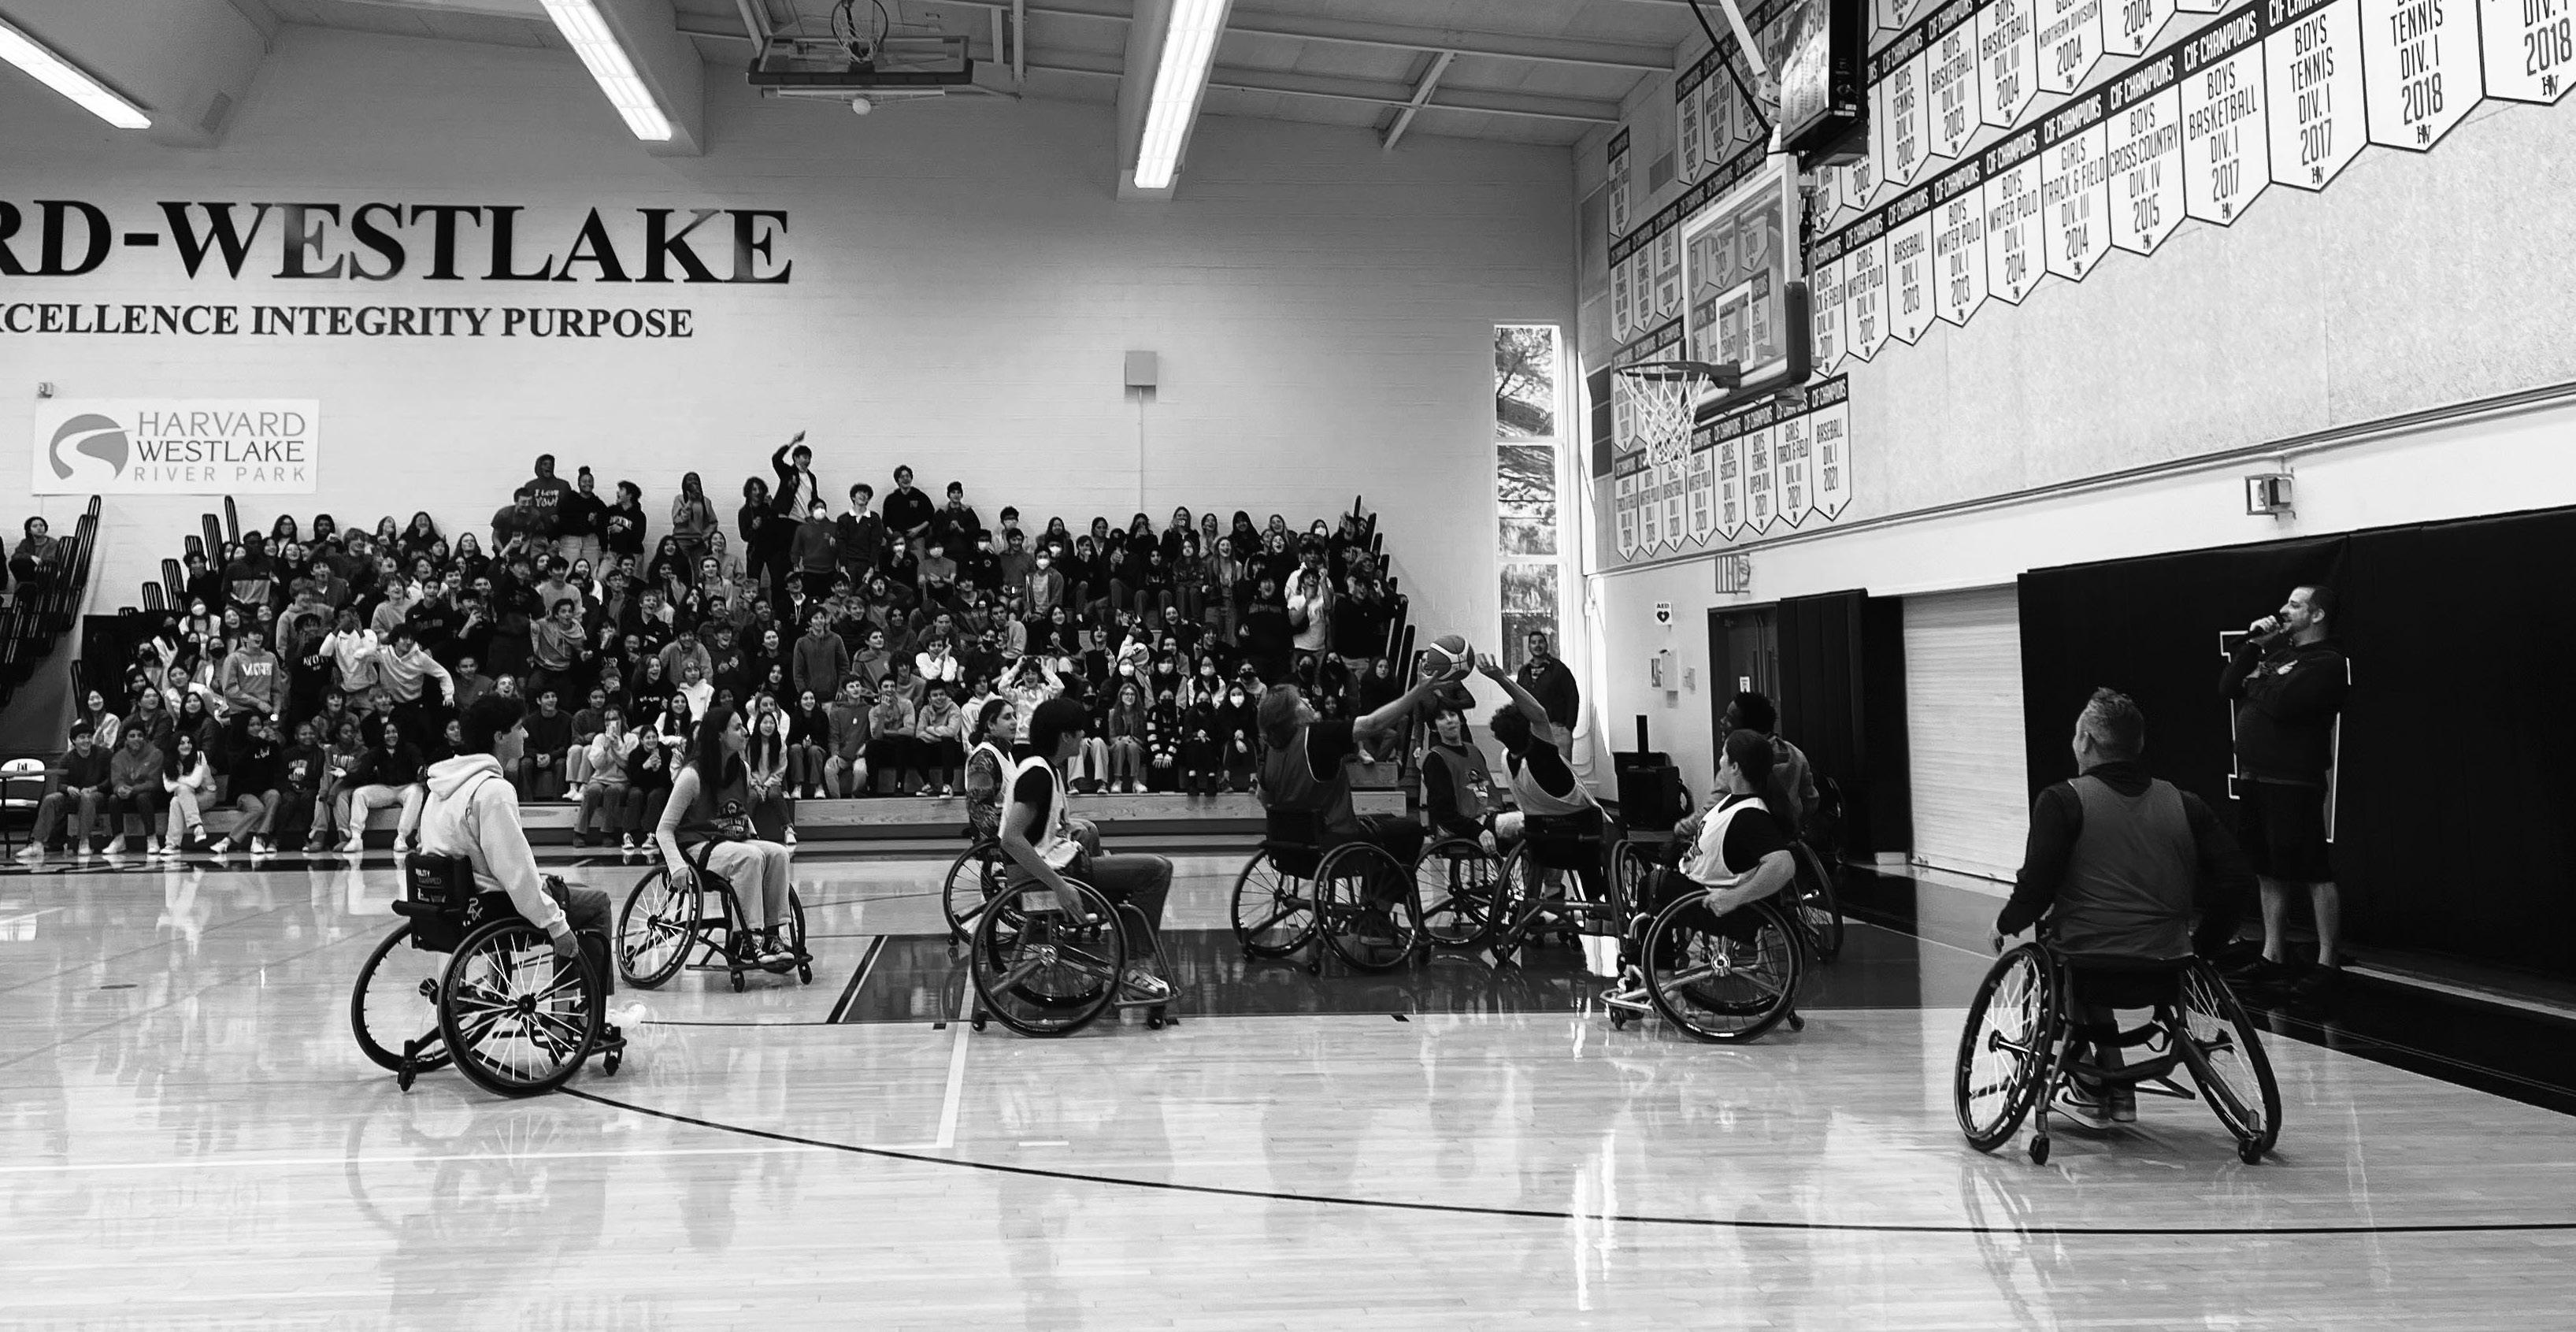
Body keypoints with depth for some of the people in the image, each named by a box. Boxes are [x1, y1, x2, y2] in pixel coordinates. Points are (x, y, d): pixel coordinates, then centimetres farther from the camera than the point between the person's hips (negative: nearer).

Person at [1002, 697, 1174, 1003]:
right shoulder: (1038, 773, -19)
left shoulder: (1043, 767, 13)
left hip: (1054, 861, 11)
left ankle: (1134, 967, 19)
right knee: (1157, 870, -12)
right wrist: (1059, 886, -30)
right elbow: (1012, 839, -29)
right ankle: (1133, 970, -8)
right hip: (1054, 868, -11)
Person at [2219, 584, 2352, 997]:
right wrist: (2253, 646, 4)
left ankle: (2328, 963, 2)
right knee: (2268, 872, 14)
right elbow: (2228, 687, 12)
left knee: (2314, 874, -3)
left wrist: (2254, 683, -4)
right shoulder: (2278, 651, 18)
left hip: (2293, 783, -9)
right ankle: (2274, 957, 23)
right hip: (2254, 777, 9)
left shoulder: (2327, 663, -9)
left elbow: (2280, 702, -22)